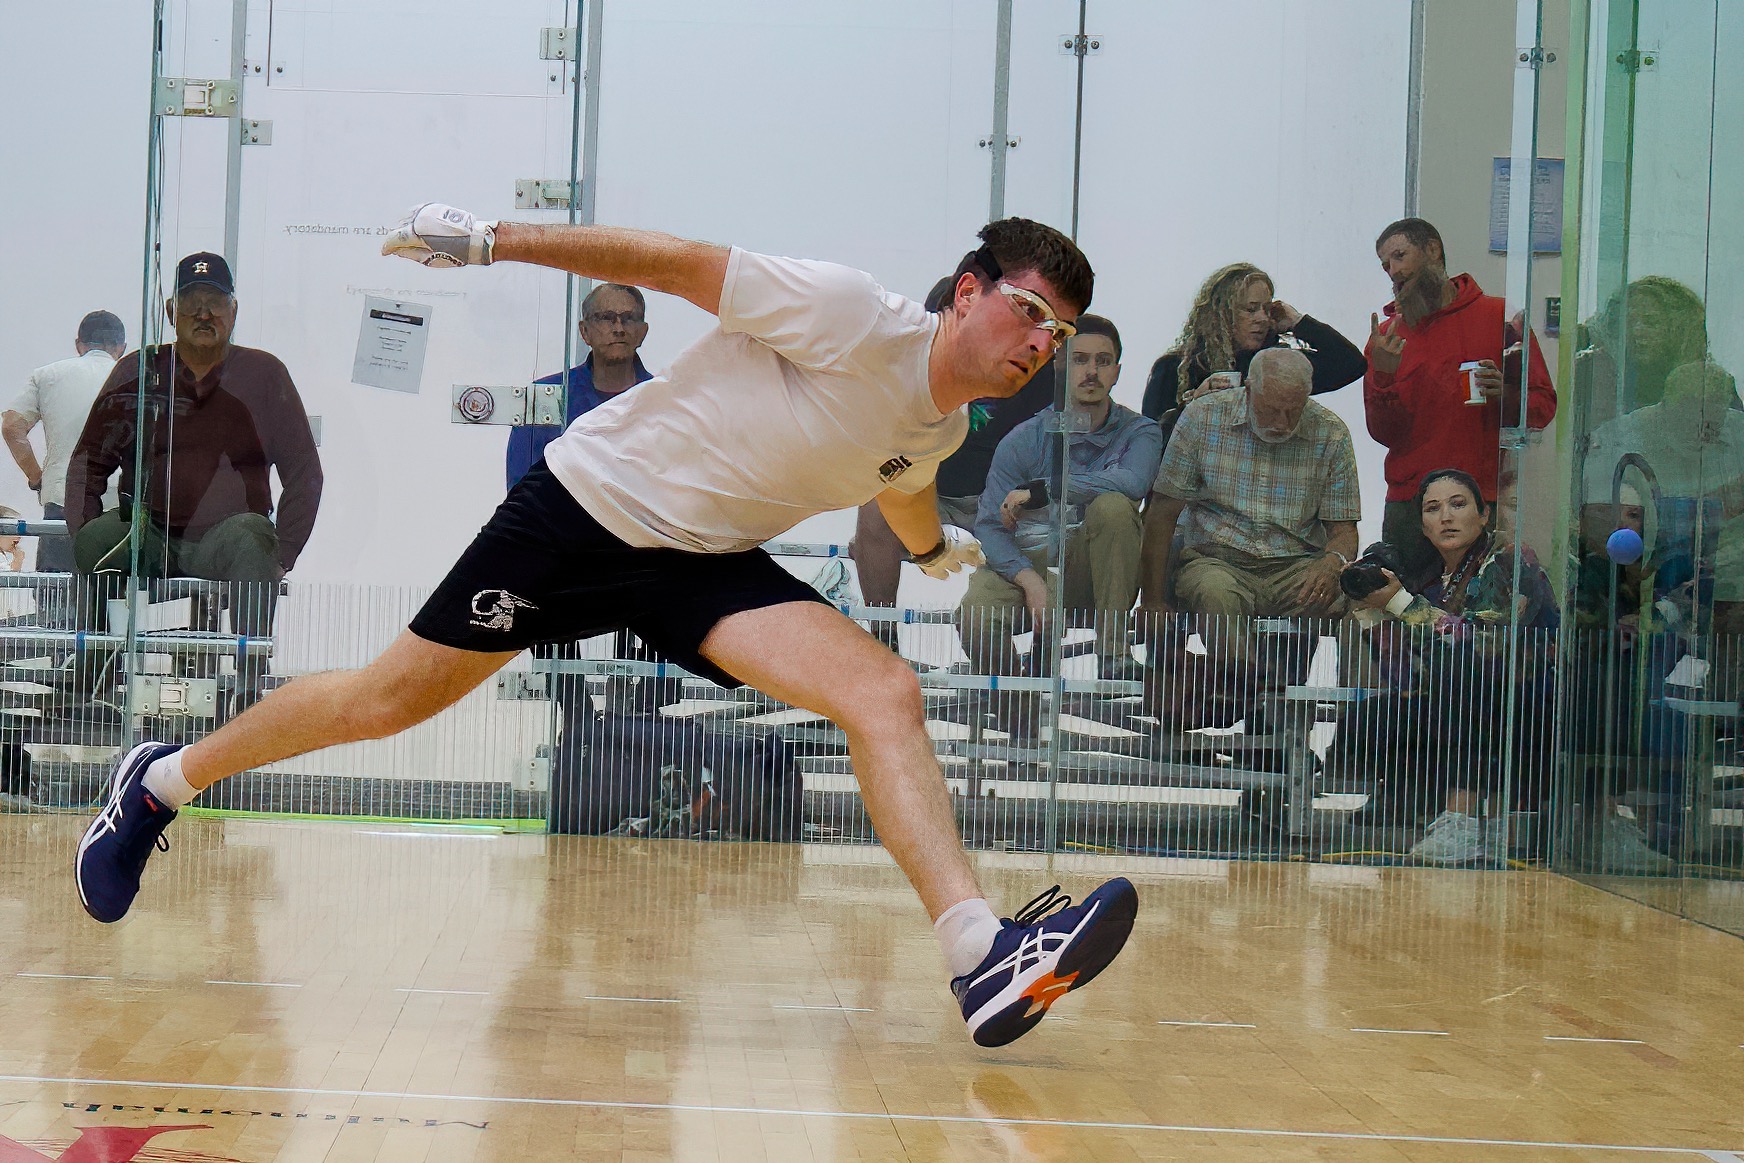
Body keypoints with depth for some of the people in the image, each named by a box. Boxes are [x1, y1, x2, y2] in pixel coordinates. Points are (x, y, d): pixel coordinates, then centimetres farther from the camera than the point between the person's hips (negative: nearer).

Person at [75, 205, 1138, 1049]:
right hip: (594, 502, -6)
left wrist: (934, 547, 46)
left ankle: (983, 956, -28)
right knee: (393, 699, 0)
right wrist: (493, 240, -18)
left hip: (710, 563, 6)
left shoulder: (942, 429, 3)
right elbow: (672, 262, -17)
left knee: (887, 695, -17)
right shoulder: (850, 315, -21)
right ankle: (163, 782, 24)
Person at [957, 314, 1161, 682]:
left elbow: (1133, 483, -26)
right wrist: (1030, 580, -26)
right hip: (1024, 564, -1)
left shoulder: (1139, 432, -2)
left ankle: (1114, 651, -26)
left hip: (1095, 574, 1)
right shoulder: (1023, 440, -1)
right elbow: (989, 527, -7)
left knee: (1113, 504, -30)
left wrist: (1038, 490, -23)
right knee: (975, 619, -33)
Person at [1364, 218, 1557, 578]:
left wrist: (1503, 395, -16)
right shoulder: (1387, 336, 10)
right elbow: (1385, 434, 4)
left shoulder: (1499, 317, 4)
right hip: (1409, 505, 2)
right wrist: (1383, 377, -12)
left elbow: (1543, 406, 4)